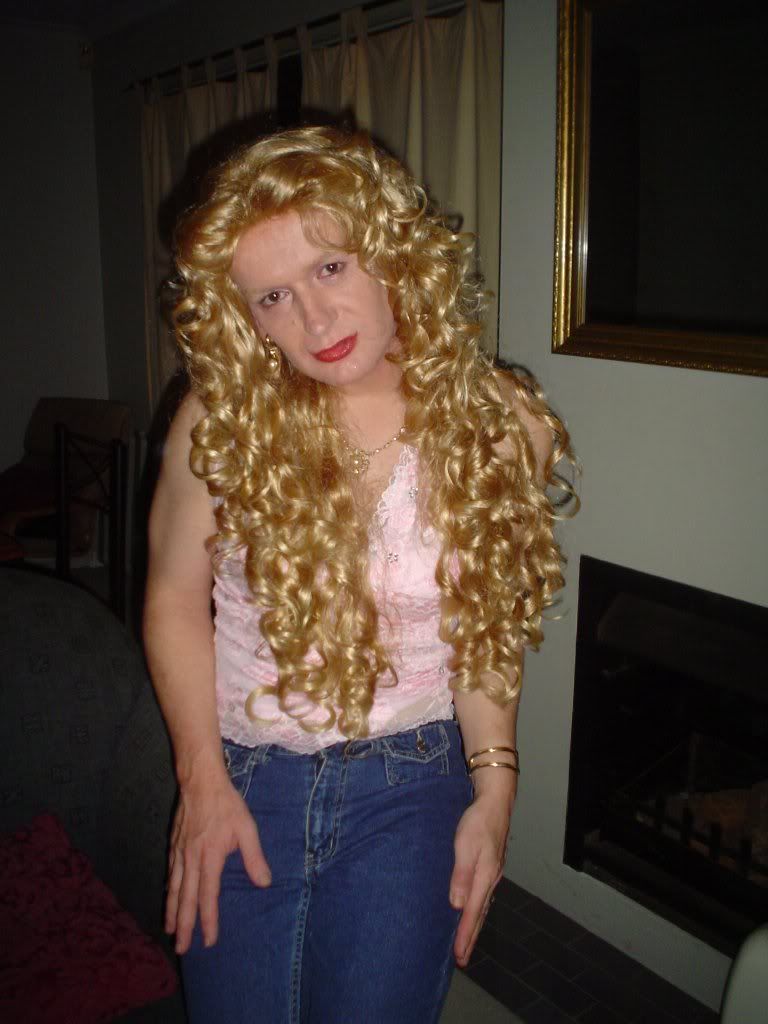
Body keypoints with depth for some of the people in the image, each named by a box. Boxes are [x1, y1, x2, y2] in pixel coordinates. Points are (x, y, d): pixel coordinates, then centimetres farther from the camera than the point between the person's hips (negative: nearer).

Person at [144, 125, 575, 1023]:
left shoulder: (497, 426, -10)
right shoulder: (223, 419, -12)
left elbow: (485, 627, 0)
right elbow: (175, 601, -3)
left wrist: (496, 786, -5)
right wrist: (203, 779, -4)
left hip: (411, 788, 0)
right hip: (240, 782, 1)